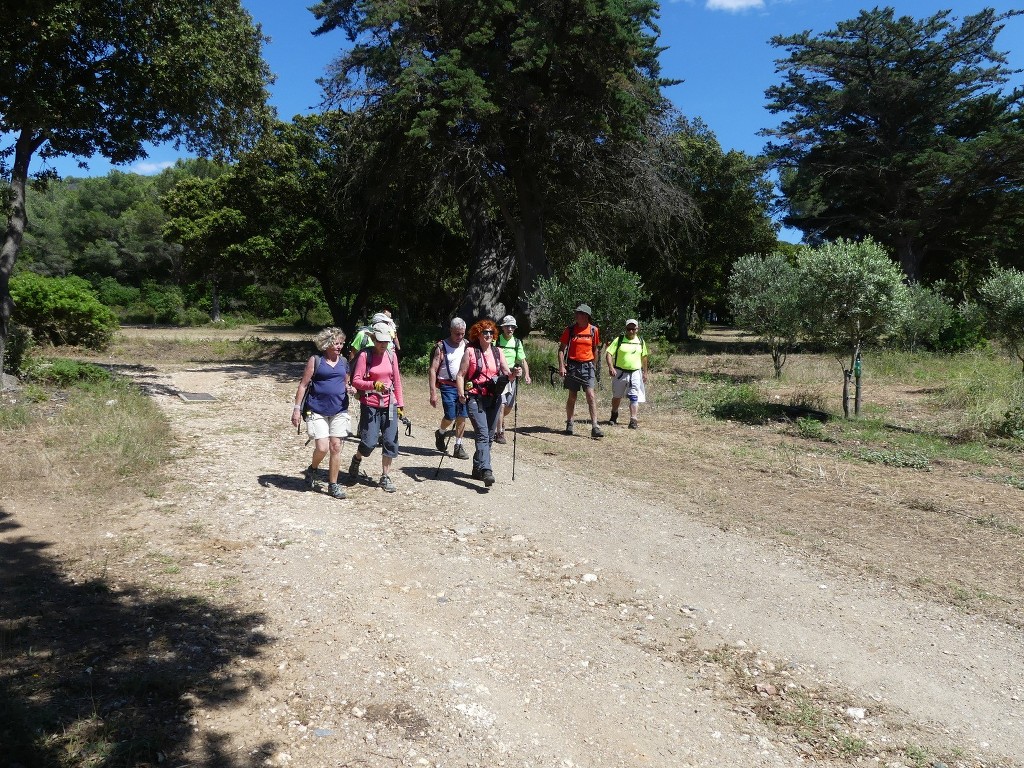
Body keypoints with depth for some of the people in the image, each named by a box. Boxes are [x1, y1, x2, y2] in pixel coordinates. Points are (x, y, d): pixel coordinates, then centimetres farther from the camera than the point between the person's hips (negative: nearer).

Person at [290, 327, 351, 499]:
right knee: (322, 447, -9)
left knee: (336, 447, 2)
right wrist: (297, 408, -6)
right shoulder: (315, 360, -3)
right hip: (317, 411, -4)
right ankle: (312, 469, 24)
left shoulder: (343, 362, 10)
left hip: (339, 411, 4)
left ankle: (333, 484, 13)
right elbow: (303, 385, -2)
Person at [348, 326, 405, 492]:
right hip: (370, 404, -4)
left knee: (390, 441, 2)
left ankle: (385, 477, 15)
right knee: (369, 442, -6)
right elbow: (356, 380, -8)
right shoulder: (365, 355, -6)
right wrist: (374, 385, -24)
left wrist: (400, 404, 10)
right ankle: (356, 460, 28)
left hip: (390, 404, 4)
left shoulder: (391, 355, 6)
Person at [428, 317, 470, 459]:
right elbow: (432, 370, -7)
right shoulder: (441, 347, -5)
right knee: (450, 416, -8)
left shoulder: (467, 345, 7)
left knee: (462, 417, 2)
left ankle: (458, 446, 13)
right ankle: (441, 433, 25)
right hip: (448, 385, -3)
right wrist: (433, 393, -12)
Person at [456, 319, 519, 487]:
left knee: (489, 436, 10)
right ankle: (485, 471, -25)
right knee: (482, 434, -17)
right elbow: (460, 375, -4)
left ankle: (477, 469, 24)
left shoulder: (497, 352, 10)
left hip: (494, 399, 5)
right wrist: (461, 393, -18)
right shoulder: (470, 351, -1)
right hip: (475, 398, -5)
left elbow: (507, 375, 5)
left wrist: (514, 374, -17)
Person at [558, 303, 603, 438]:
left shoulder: (594, 330, 3)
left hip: (587, 366, 0)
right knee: (572, 397, 9)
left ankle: (595, 427, -12)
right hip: (572, 366, 0)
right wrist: (561, 366, -11)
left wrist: (594, 366, 15)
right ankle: (569, 424, 26)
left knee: (591, 396, -10)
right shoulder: (570, 330, -1)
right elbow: (561, 349, 0)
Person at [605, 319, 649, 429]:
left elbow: (644, 357, 17)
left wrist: (645, 372, 17)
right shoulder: (619, 340, -4)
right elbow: (608, 354, -10)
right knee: (617, 396, 14)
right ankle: (614, 415, 36)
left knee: (635, 397, -8)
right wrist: (611, 367, -25)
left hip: (635, 373, 1)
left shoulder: (641, 342, 7)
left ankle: (633, 420, -9)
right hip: (620, 372, -1)